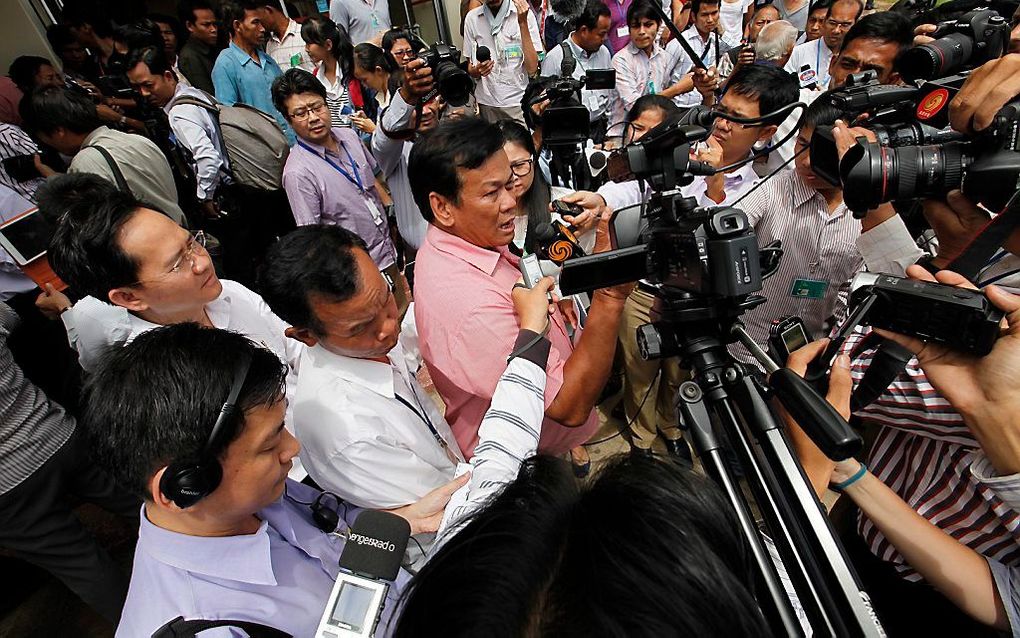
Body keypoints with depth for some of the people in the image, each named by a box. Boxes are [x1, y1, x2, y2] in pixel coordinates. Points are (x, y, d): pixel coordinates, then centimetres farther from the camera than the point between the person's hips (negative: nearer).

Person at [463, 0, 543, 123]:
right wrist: (476, 71, -15)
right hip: (487, 103, 2)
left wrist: (522, 22, -19)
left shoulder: (524, 13, -6)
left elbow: (532, 69, -13)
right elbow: (470, 67, 8)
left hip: (519, 103, -2)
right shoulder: (471, 18, 1)